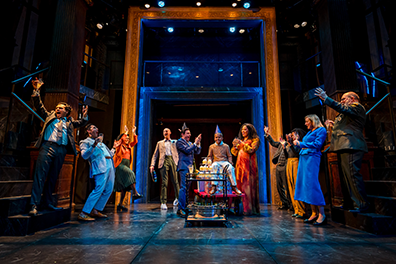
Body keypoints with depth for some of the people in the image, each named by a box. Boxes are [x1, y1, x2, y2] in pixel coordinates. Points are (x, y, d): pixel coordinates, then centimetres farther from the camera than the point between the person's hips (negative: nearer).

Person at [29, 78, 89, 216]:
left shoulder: (69, 121, 22)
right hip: (47, 147, -2)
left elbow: (81, 123, 21)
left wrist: (85, 116, -1)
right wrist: (36, 91, 3)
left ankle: (48, 202, 17)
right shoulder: (50, 116, 19)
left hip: (61, 150, 2)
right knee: (40, 175, -9)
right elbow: (39, 106, 13)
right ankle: (34, 205, -8)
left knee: (53, 177, 8)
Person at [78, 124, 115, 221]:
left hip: (110, 166, 8)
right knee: (98, 190, -16)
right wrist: (94, 145, -21)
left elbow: (110, 152, 35)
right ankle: (83, 214, -9)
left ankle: (96, 211, 15)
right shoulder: (85, 142, 7)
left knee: (108, 190, 6)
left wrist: (111, 153, 17)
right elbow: (84, 155, -12)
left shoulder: (100, 142, 31)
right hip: (100, 167, -8)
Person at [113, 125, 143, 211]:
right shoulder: (119, 145, 2)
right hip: (120, 165, -6)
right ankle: (135, 193, -33)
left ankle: (120, 204, 6)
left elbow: (135, 141, 14)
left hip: (127, 165, 6)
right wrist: (125, 133, -13)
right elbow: (121, 140, -18)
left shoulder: (128, 146, 19)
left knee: (125, 186, 2)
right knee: (130, 174, -30)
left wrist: (134, 133, 6)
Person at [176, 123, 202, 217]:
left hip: (190, 167, 8)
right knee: (183, 187, -12)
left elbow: (197, 152, 16)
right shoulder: (179, 141, -3)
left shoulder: (190, 143, 20)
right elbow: (187, 150, -15)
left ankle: (184, 207, 17)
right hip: (184, 167, -8)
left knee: (187, 188, 10)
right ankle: (180, 209, -9)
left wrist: (198, 144, 3)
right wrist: (195, 143, -9)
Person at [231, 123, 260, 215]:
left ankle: (249, 208, -6)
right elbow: (235, 153, 18)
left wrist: (242, 144, -12)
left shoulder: (255, 139, 6)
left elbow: (252, 150, -10)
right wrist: (234, 146, 0)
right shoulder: (241, 140, 23)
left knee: (248, 185, -9)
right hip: (240, 165, 6)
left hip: (248, 165, -6)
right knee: (240, 184, 1)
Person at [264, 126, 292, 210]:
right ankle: (284, 204, 24)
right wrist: (267, 134, 18)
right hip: (278, 167, 8)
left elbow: (288, 155, -20)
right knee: (279, 186, 13)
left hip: (284, 168, -8)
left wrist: (284, 146, -30)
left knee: (287, 187, -2)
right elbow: (273, 143, 24)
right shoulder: (282, 143, 11)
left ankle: (290, 205, 12)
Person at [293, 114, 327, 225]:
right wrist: (297, 142, 9)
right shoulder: (309, 132, 23)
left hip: (312, 158, -8)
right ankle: (314, 213, 10)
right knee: (305, 185, 4)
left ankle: (321, 214, -5)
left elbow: (317, 144, -13)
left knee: (312, 184, -13)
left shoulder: (321, 130, -1)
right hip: (303, 158, 8)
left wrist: (300, 144, -11)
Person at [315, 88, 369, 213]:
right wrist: (334, 124, 20)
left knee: (352, 174, -13)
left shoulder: (357, 106, 0)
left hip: (351, 147, -10)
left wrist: (325, 98, -19)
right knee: (344, 175, 10)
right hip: (344, 147, 10)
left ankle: (362, 204, -6)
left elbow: (341, 108, -19)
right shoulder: (349, 111, 29)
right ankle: (348, 204, 17)